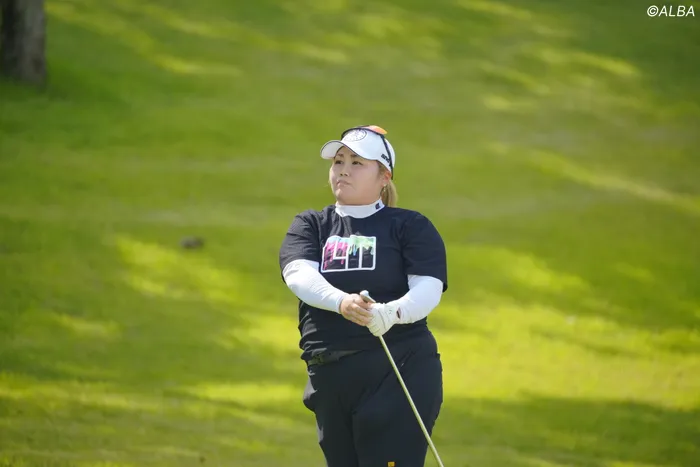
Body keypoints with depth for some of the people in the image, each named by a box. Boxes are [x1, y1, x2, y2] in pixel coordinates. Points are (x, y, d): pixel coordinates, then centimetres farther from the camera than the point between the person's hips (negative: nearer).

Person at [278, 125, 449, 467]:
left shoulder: (411, 227, 3)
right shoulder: (310, 226, 12)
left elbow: (428, 290, -10)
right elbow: (298, 275, -8)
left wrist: (393, 312, -34)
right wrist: (341, 301, -30)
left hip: (400, 373, -5)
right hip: (330, 380, 5)